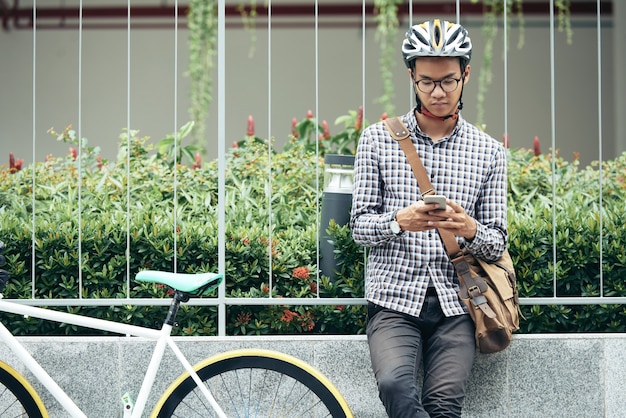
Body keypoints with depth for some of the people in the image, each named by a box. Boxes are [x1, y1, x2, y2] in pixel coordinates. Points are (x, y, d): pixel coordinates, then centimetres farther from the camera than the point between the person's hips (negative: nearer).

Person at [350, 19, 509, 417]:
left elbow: (498, 245, 8)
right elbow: (360, 225, 5)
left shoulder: (490, 152, 9)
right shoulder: (378, 139, 6)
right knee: (396, 385, -28)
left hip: (455, 305, 1)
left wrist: (469, 231, -15)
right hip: (394, 299, -1)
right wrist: (399, 221, -18)